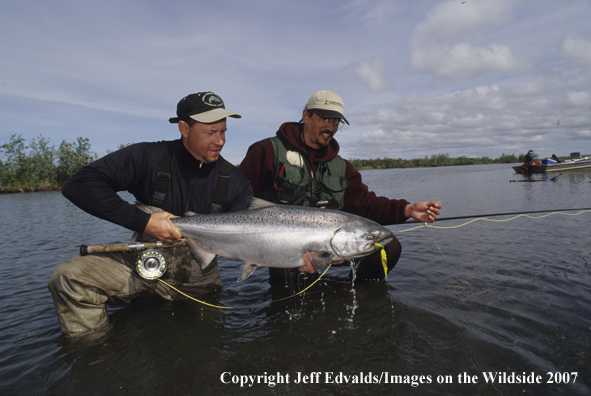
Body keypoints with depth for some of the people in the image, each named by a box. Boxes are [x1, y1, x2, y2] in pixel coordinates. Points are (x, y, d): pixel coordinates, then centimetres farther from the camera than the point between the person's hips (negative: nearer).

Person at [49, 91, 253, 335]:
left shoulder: (234, 182, -8)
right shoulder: (149, 158, -15)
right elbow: (78, 186, -21)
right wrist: (142, 221, -27)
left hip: (199, 281, 2)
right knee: (70, 277, -22)